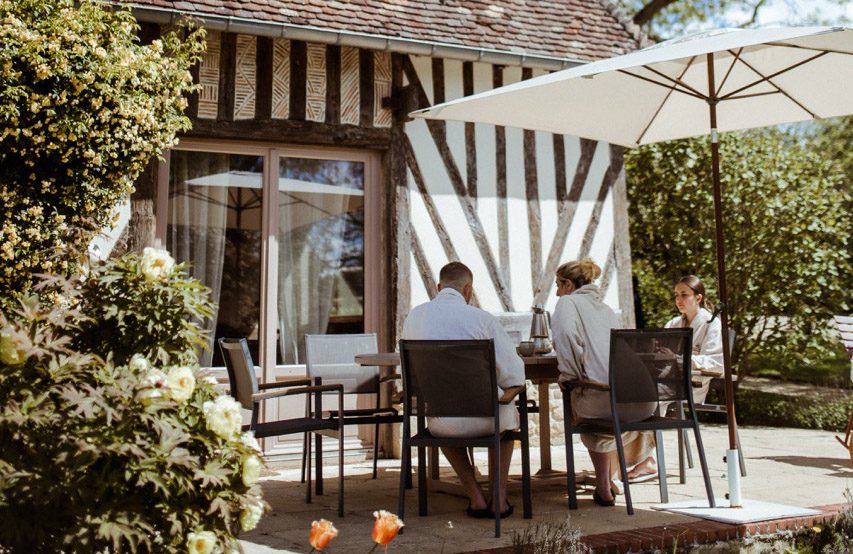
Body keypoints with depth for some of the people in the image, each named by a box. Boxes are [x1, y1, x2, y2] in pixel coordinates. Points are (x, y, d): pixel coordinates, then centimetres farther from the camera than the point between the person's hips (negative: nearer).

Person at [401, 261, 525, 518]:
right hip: (482, 417, -2)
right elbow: (514, 374, -10)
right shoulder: (481, 318, -11)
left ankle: (476, 498, 34)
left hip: (440, 422, 2)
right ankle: (500, 498, 34)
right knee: (508, 412, 35)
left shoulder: (413, 317, -2)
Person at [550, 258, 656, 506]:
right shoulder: (605, 308, 28)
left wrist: (569, 377, -6)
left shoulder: (568, 302, 6)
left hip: (606, 397, -6)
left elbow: (566, 335, -15)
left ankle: (604, 487, 28)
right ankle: (608, 479, 43)